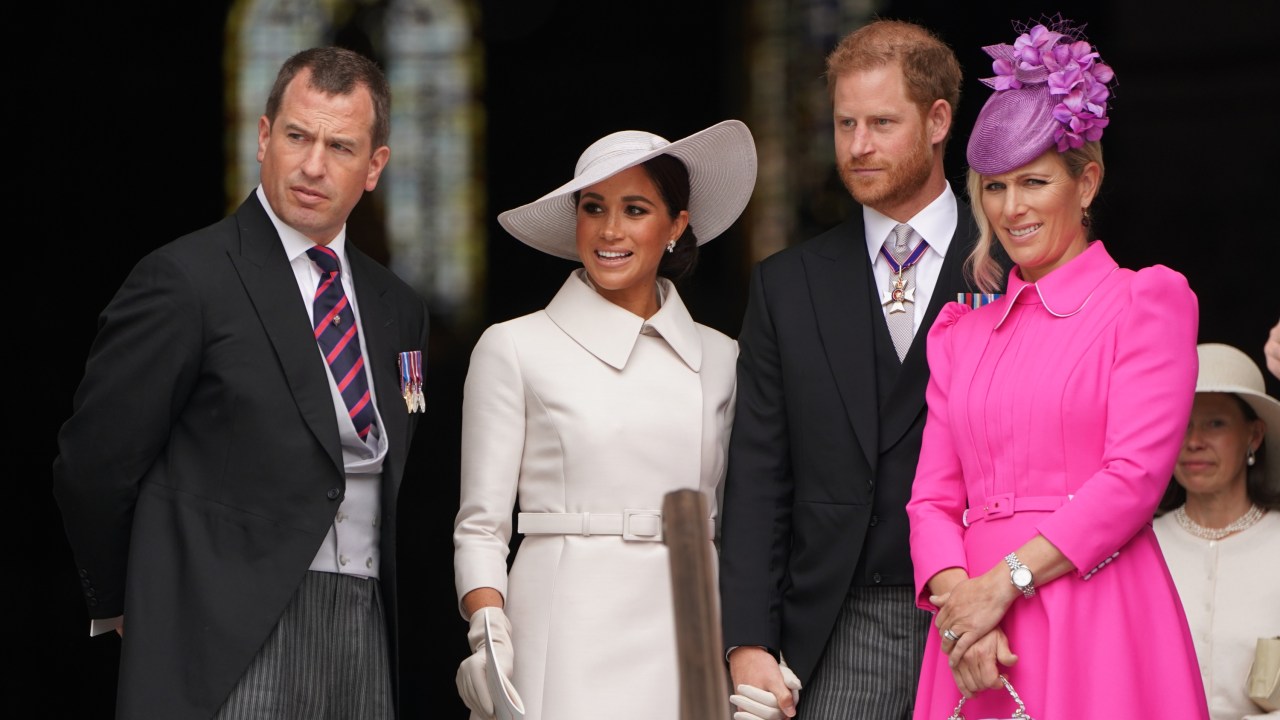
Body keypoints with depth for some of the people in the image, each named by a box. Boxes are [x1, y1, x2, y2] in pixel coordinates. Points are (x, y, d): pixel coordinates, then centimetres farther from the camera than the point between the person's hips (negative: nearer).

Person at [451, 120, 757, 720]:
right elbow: (480, 526, 2)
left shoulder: (720, 359, 13)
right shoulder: (514, 349, 4)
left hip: (686, 645, 3)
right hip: (567, 646, -3)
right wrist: (489, 638, -13)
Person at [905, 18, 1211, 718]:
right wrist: (955, 591, -10)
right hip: (976, 630, 4)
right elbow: (934, 496, 10)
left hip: (1095, 628, -4)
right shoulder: (962, 331, 17)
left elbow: (1135, 475, -8)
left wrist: (1004, 581, -12)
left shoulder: (1147, 301, 2)